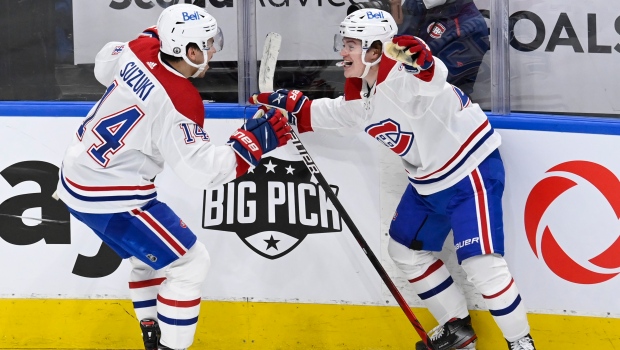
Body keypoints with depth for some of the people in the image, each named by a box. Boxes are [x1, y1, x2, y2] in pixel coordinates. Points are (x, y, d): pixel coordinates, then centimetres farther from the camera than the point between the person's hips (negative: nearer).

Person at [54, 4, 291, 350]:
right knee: (190, 263, 0)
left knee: (152, 252, 27)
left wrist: (153, 37, 24)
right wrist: (253, 142, -19)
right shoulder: (179, 103, -26)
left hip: (78, 175, 9)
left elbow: (104, 66, 18)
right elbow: (201, 168, -24)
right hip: (109, 198, -9)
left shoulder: (138, 51, -5)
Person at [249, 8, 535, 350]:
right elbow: (322, 114, 19)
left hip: (471, 171, -10)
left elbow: (432, 73, -49)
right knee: (406, 249, 17)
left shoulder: (400, 78, -27)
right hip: (429, 182, 10)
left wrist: (411, 55, -67)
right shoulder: (359, 98, 2)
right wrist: (285, 105, 8)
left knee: (481, 263, -15)